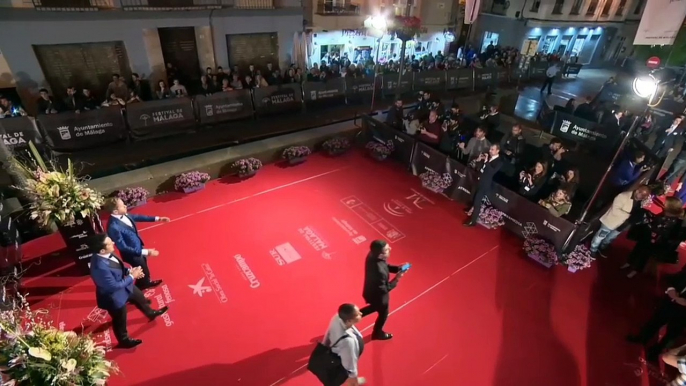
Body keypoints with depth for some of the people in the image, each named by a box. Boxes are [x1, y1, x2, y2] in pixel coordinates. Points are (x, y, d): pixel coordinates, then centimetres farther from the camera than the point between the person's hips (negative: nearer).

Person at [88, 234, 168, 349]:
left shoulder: (106, 254, -17)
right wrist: (132, 276, -21)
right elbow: (114, 286, -31)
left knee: (140, 298, 32)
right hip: (114, 297, -8)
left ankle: (151, 313, 63)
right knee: (120, 321, 20)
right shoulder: (100, 267, -42)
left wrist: (129, 270, -11)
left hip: (124, 286, 8)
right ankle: (124, 340, 49)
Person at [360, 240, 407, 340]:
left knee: (376, 307, 36)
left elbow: (386, 266, 0)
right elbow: (383, 289, -30)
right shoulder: (379, 271, -45)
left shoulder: (372, 255, -20)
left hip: (372, 290, 7)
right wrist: (396, 279, -24)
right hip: (377, 295, -7)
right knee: (383, 314, 25)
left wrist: (398, 268, -13)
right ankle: (377, 333, 54)